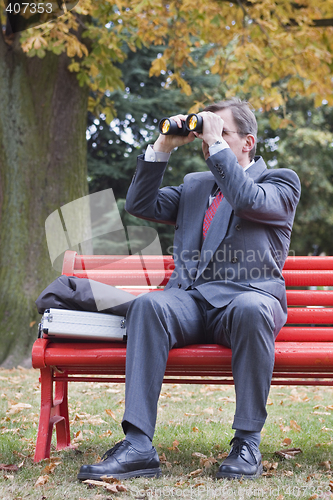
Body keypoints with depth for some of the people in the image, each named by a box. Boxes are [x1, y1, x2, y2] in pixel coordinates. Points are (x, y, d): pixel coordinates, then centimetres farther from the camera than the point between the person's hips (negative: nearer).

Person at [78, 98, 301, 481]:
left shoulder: (281, 181, 12)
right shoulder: (195, 185, 28)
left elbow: (249, 201, -11)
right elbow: (140, 204, 17)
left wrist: (217, 143, -5)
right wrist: (163, 147, 11)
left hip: (247, 296, -3)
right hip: (191, 299, 4)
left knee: (250, 309, -40)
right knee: (148, 305, -30)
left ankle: (247, 442, -27)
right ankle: (138, 447, -37)